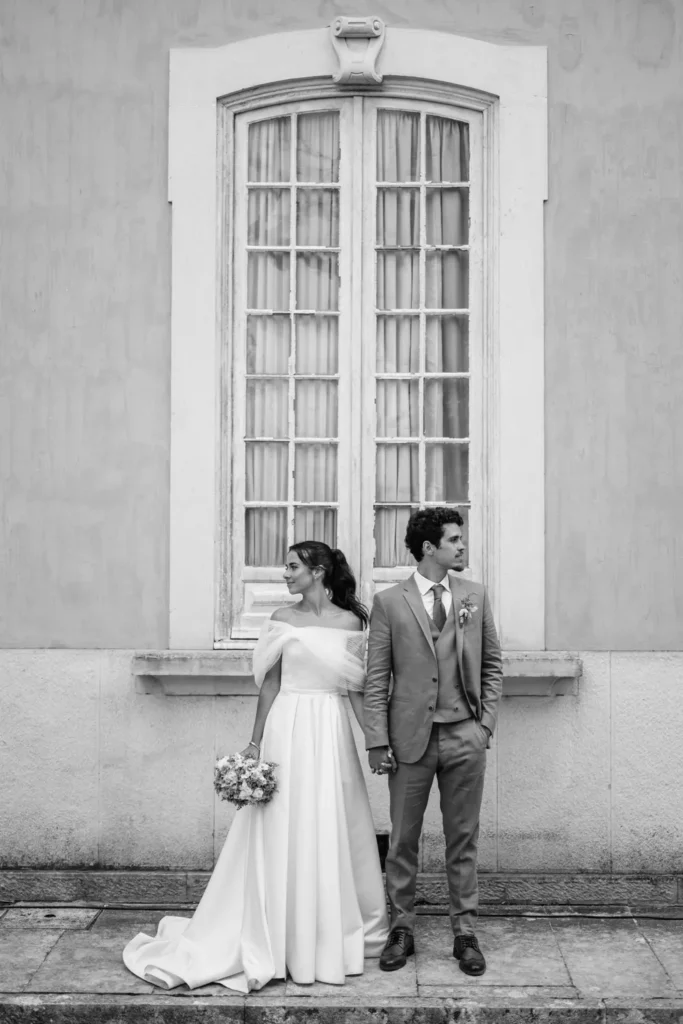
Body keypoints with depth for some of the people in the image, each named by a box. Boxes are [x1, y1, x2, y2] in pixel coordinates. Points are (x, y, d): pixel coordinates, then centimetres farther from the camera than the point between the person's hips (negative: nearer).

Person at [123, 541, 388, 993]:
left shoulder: (350, 622, 1)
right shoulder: (283, 619, 2)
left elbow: (357, 688, 4)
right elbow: (270, 684, 4)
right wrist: (255, 743, 1)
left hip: (330, 734, 0)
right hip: (287, 731, 0)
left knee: (331, 835, 5)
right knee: (283, 836, 3)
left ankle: (334, 938, 21)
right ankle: (285, 942, 15)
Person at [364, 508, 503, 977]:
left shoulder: (475, 596, 6)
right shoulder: (389, 602, -1)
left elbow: (493, 665, 12)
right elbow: (377, 678, -1)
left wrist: (487, 720, 2)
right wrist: (377, 741, -6)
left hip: (465, 736, 2)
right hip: (411, 736, -2)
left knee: (463, 838, 8)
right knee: (403, 839, 7)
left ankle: (465, 932, 19)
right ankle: (402, 928, 20)